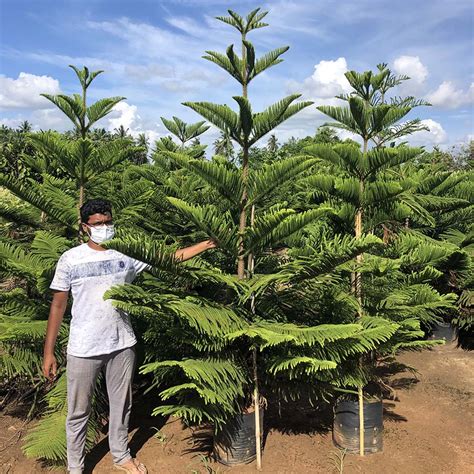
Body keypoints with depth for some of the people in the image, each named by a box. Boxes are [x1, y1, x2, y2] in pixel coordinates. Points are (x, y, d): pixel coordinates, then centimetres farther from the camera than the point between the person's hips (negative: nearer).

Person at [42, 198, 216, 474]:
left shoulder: (127, 253, -3)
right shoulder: (71, 259, -7)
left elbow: (171, 256, -2)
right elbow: (58, 305, -2)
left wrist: (208, 244, -10)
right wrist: (49, 352, -2)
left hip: (122, 345, 2)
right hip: (83, 349, -2)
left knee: (122, 406, 18)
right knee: (79, 412, 12)